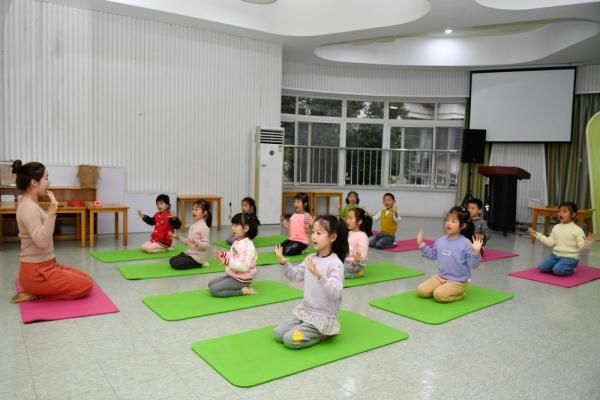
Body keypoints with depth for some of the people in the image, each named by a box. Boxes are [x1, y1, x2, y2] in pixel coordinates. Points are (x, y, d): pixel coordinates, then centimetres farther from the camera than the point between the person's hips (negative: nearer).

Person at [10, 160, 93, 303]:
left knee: (87, 279, 14)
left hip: (44, 266, 10)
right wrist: (52, 212, -36)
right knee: (86, 285, -6)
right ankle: (35, 294, -2)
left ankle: (37, 289, 12)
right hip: (36, 272, -10)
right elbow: (42, 242, -32)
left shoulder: (31, 205, 10)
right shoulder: (29, 207, -21)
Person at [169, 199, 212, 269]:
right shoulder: (193, 225, 9)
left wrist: (197, 243, -38)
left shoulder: (204, 227, -19)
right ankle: (197, 263, 10)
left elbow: (206, 245, -21)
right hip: (189, 253, 9)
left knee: (175, 264, -16)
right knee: (172, 260, 9)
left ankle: (199, 264, 0)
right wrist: (178, 238, 11)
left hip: (197, 257, -9)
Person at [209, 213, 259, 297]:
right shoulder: (237, 242, 5)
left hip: (241, 280, -10)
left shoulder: (248, 246, -25)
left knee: (214, 290, -14)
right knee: (211, 284, 14)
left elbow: (244, 267, -33)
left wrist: (227, 262, -38)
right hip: (232, 275, 10)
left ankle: (243, 291, -8)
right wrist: (224, 254, -1)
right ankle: (242, 288, 8)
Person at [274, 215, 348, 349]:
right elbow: (295, 275, 11)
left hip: (323, 317, -8)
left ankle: (324, 333, 3)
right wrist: (284, 262, -7)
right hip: (305, 310, 8)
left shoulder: (335, 264, -21)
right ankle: (316, 331, 16)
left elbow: (336, 293, -31)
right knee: (278, 333, 4)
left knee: (290, 339, -16)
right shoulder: (311, 258, 1)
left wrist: (319, 275, -44)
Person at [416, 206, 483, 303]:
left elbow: (473, 265, -16)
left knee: (439, 295, -28)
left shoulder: (466, 244, -16)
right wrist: (421, 244, 9)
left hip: (458, 281, -6)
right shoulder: (440, 241, 2)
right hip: (440, 277, 6)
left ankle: (459, 293, 2)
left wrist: (476, 252, -33)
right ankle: (443, 288, 13)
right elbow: (433, 255, 17)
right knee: (421, 291, -8)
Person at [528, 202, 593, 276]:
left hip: (569, 257, -5)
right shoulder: (556, 227, 8)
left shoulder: (577, 230, -9)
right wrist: (537, 235, 9)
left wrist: (587, 242, -35)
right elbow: (550, 242, 11)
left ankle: (570, 268, 5)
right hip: (555, 255, 5)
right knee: (542, 267, -12)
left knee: (558, 270, -28)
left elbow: (581, 246, -13)